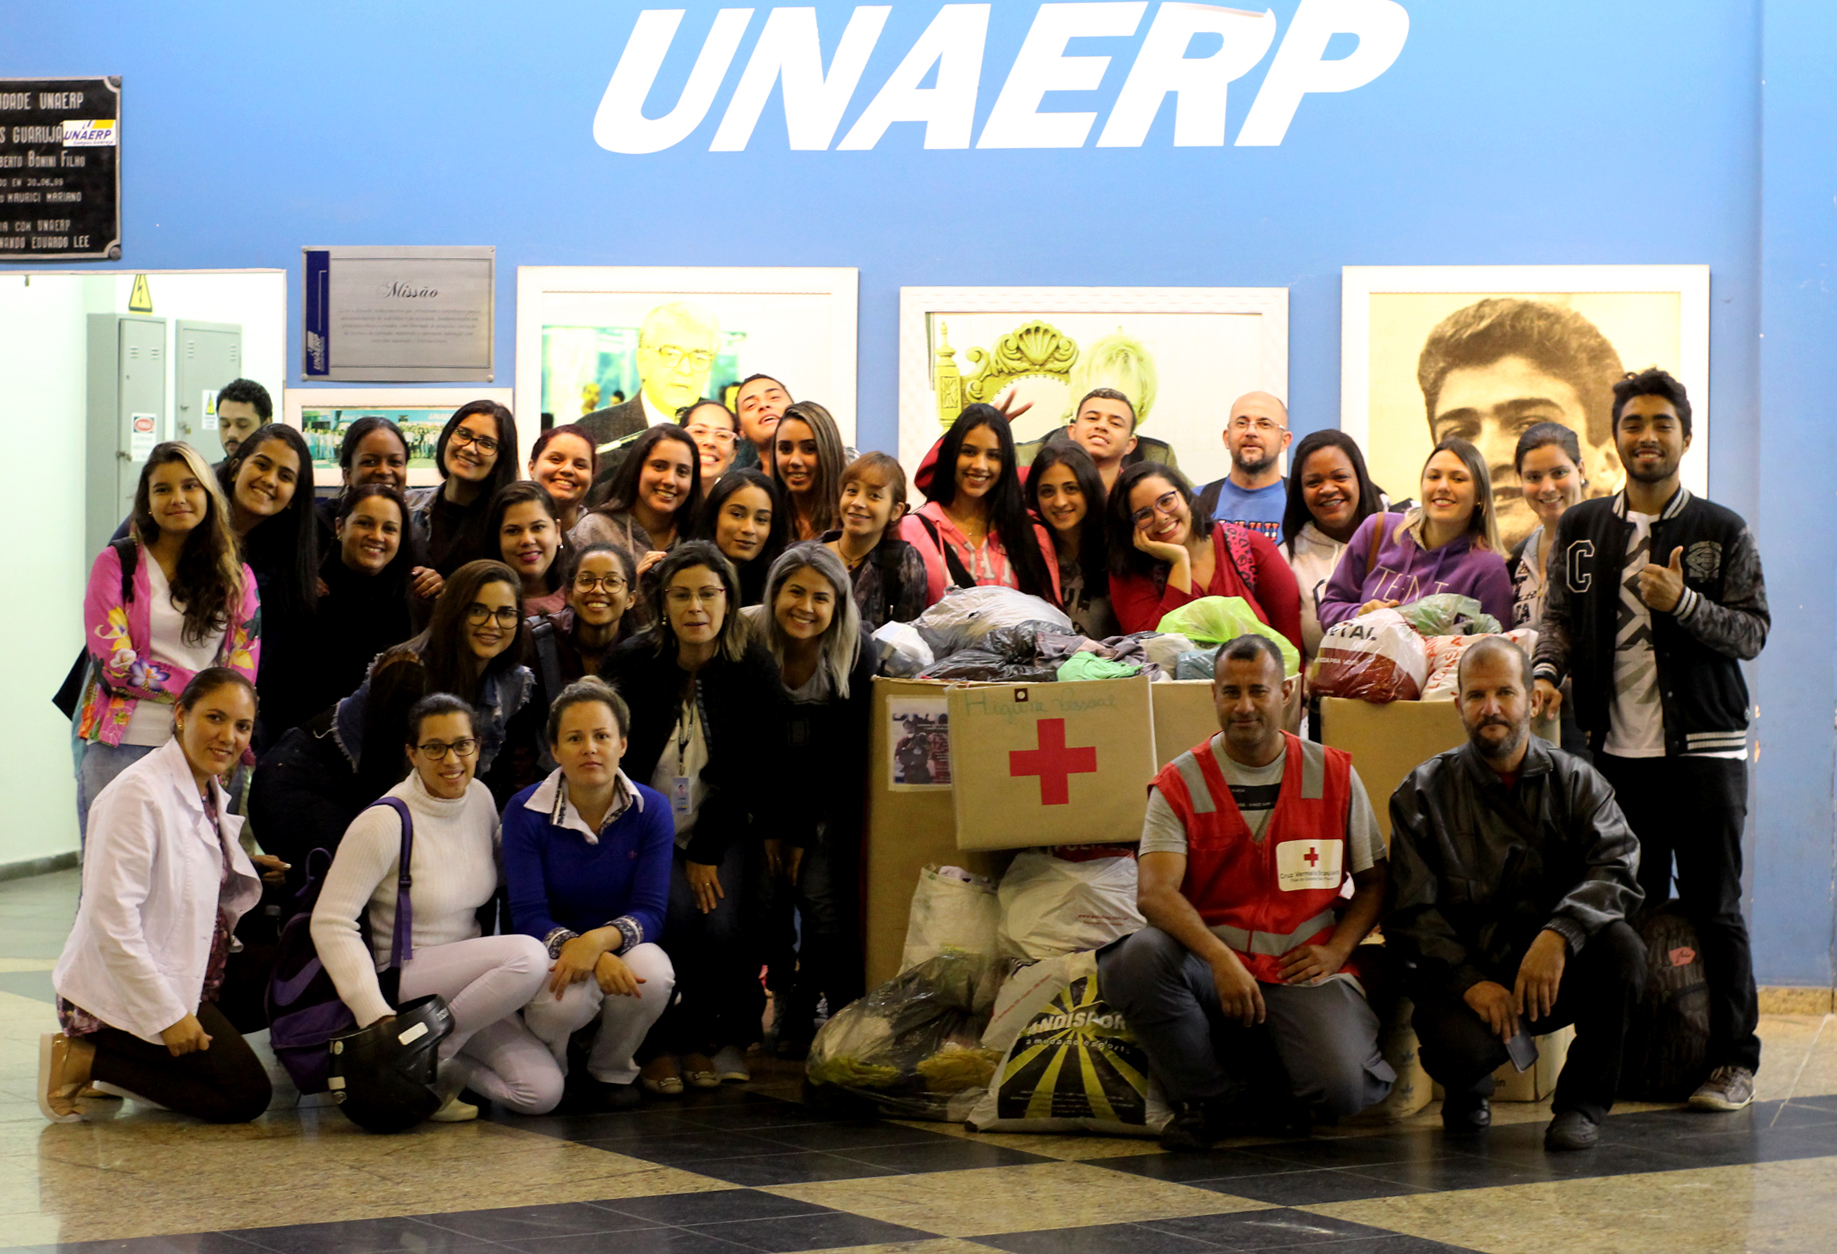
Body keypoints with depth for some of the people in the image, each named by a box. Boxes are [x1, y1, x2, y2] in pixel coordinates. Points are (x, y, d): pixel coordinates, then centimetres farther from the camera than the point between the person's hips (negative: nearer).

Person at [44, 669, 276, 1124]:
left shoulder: (211, 794, 8)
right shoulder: (139, 794, -20)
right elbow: (111, 919, -24)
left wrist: (250, 869, 5)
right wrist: (168, 1015, -24)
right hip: (120, 993, -9)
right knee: (246, 1095, -12)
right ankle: (85, 1059, -4)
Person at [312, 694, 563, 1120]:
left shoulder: (480, 798, 3)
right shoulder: (385, 822, -16)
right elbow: (330, 923, -18)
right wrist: (377, 1016, -26)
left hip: (466, 980, 7)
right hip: (401, 981, -7)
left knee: (542, 1092, -13)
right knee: (529, 956, -31)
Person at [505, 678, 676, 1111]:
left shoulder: (651, 810, -6)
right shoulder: (526, 812, -10)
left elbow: (649, 912, -12)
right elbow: (528, 915, -15)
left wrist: (598, 940, -35)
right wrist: (586, 954, -34)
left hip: (622, 948, 2)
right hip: (551, 954, -2)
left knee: (652, 973, -34)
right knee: (563, 1000, -37)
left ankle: (611, 1072, -2)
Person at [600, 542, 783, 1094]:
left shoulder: (754, 672, -5)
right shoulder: (629, 666, -9)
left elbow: (748, 774, -3)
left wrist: (707, 852, -11)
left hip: (720, 826, 1)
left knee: (722, 925, -24)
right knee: (673, 913, -29)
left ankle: (702, 1040, 3)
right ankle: (656, 1047, -9)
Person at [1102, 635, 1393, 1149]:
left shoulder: (1334, 774, 7)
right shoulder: (1180, 784, 1)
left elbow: (1375, 880, 15)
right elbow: (1154, 892, -13)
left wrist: (1336, 950, -4)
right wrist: (1220, 958, -30)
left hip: (1304, 972, 0)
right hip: (1212, 968, 0)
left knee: (1340, 1088, -29)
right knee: (1137, 957, -33)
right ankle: (1211, 1097, -8)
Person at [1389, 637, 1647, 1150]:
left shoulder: (1576, 782, 7)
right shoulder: (1422, 794, 4)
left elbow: (1615, 867, -10)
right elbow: (1411, 914, -2)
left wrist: (1559, 934, -29)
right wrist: (1470, 982, -18)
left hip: (1556, 972, 2)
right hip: (1462, 971, -2)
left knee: (1621, 949, -30)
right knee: (1458, 1047, -34)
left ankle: (1582, 1102, -6)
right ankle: (1471, 1090, 9)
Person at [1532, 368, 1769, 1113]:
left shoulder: (1723, 533, 2)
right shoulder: (1581, 529, 10)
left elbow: (1754, 632, -2)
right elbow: (1560, 614, 14)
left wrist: (1683, 603, -17)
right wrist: (1548, 671, -5)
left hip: (1703, 749, -3)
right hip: (1616, 746, 3)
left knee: (1713, 909, -1)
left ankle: (1733, 1060, 7)